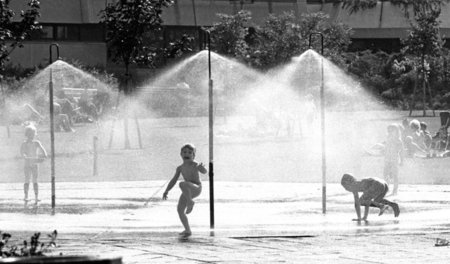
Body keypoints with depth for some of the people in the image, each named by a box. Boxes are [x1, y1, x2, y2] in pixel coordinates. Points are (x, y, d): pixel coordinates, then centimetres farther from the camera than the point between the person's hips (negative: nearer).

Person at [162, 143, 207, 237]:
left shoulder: (194, 164, -10)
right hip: (187, 191, 7)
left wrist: (201, 168, -51)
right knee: (180, 209, 1)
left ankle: (190, 202, -20)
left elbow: (204, 172, -28)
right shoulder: (180, 168, 9)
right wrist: (166, 191, 8)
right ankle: (187, 230, 15)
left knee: (182, 184, -35)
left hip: (196, 188, -7)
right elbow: (173, 181, 15)